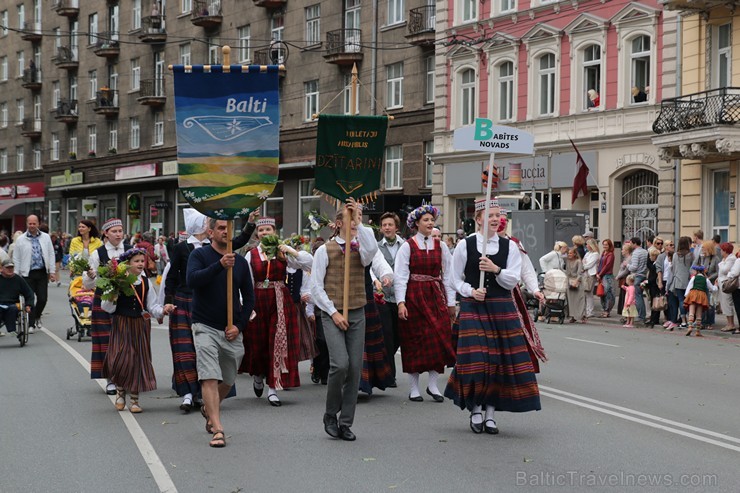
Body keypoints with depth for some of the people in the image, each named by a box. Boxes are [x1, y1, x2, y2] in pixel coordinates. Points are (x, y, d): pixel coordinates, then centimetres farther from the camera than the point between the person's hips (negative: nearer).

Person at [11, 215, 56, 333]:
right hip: (27, 274, -1)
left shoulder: (46, 238, 6)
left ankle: (37, 317, 28)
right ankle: (31, 324, 5)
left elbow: (51, 255, 9)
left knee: (43, 298, 0)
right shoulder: (20, 240, 2)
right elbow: (16, 259, 4)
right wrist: (16, 275, 0)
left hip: (42, 273, 1)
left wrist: (52, 271, 4)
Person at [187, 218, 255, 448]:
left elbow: (249, 298, 11)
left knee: (228, 381, 15)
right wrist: (219, 265, -31)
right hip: (205, 327, -4)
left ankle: (209, 409, 43)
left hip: (232, 331, 4)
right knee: (210, 377, -16)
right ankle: (217, 430, -19)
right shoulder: (200, 254, -3)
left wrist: (239, 325, -2)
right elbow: (191, 280, -21)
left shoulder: (240, 261, 8)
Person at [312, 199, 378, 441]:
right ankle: (330, 416, 2)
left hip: (356, 314, 4)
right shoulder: (325, 250, 1)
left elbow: (372, 249, -18)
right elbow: (316, 287, -1)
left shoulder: (361, 249, 9)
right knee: (340, 364, -19)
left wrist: (360, 224, -17)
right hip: (332, 314, -3)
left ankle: (345, 423, 10)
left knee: (355, 368, 0)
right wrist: (333, 312, -9)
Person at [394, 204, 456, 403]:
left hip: (436, 296, 3)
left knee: (440, 338, -5)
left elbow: (448, 275, 9)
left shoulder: (441, 246, 7)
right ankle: (413, 388, 10)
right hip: (414, 296, -3)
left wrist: (450, 302, 5)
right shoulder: (407, 246, -2)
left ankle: (433, 384, 6)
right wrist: (401, 302, -15)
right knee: (414, 340, 1)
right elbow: (400, 276, -6)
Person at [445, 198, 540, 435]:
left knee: (501, 359, 0)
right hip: (473, 308, -2)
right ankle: (476, 409, 9)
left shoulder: (509, 246, 5)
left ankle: (491, 412, 11)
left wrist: (496, 270, -17)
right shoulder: (465, 246, 1)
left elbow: (513, 280, 0)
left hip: (502, 309, 2)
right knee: (475, 359, -9)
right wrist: (471, 291, -11)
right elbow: (456, 279, 7)